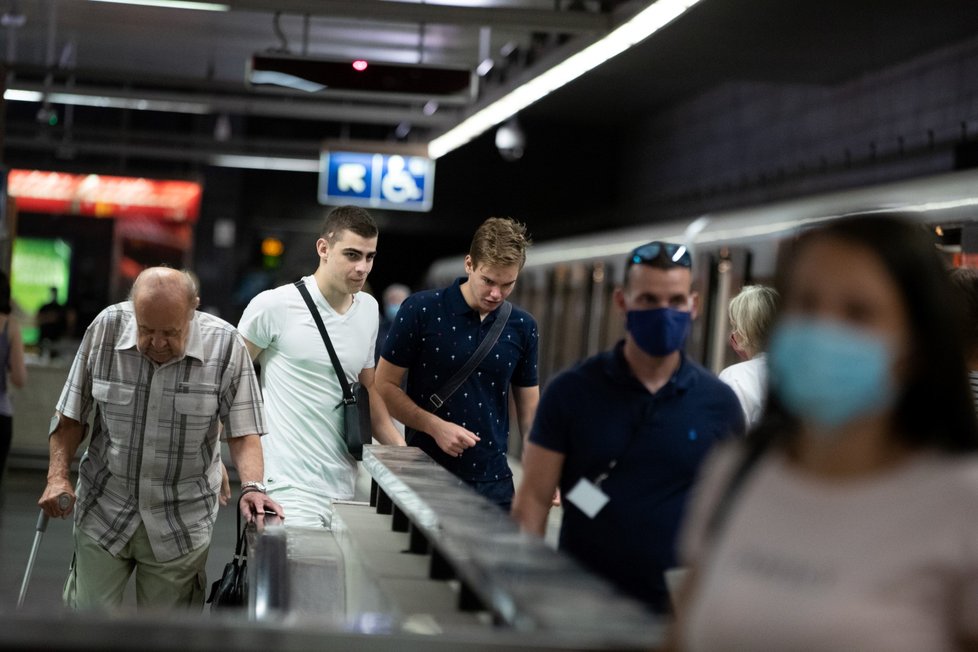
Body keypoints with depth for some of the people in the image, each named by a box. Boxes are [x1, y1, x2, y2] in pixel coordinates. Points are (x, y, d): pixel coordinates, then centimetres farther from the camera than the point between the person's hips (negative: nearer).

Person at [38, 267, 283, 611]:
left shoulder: (226, 346, -13)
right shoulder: (106, 328, -9)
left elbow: (243, 431, -8)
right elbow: (71, 415, 1)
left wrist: (251, 487, -24)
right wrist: (58, 475, -9)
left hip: (180, 526, -1)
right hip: (103, 512, 1)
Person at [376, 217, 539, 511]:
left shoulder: (522, 327, 4)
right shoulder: (421, 310, -7)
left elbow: (529, 405, 11)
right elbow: (385, 387, -4)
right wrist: (436, 426, -17)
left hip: (493, 480, 3)